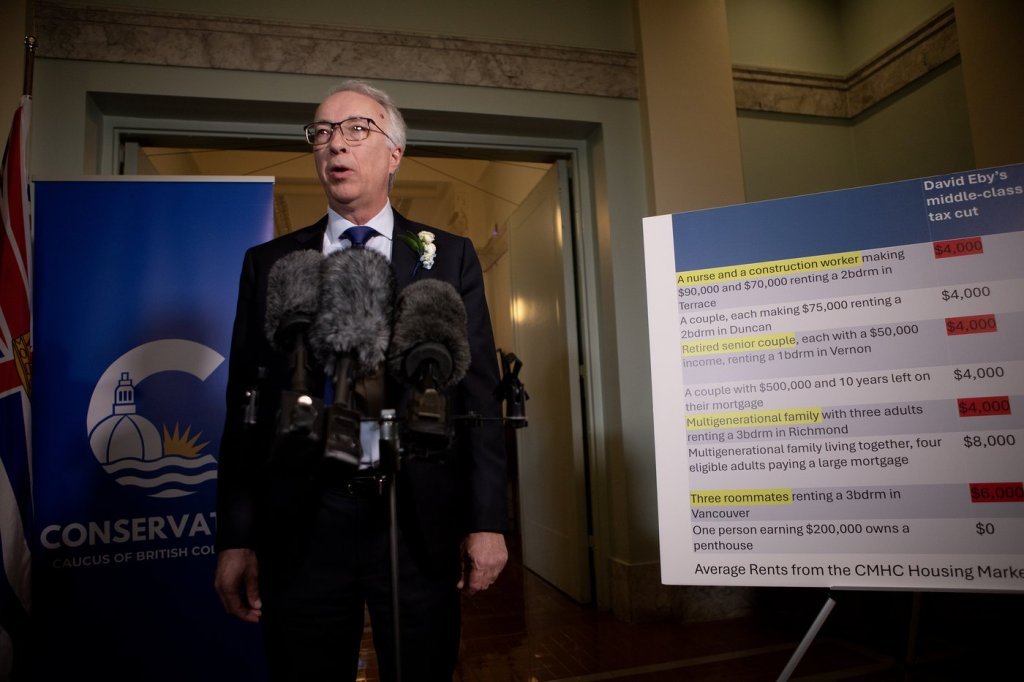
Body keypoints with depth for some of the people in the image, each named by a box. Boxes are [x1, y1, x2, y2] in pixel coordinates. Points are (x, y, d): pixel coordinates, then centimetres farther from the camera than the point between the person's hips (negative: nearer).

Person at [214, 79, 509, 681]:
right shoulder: (269, 264, 8)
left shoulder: (450, 257, 4)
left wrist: (488, 522, -5)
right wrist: (236, 539, 2)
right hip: (302, 527, 1)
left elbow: (480, 394, 0)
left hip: (420, 524, 0)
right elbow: (246, 404, 5)